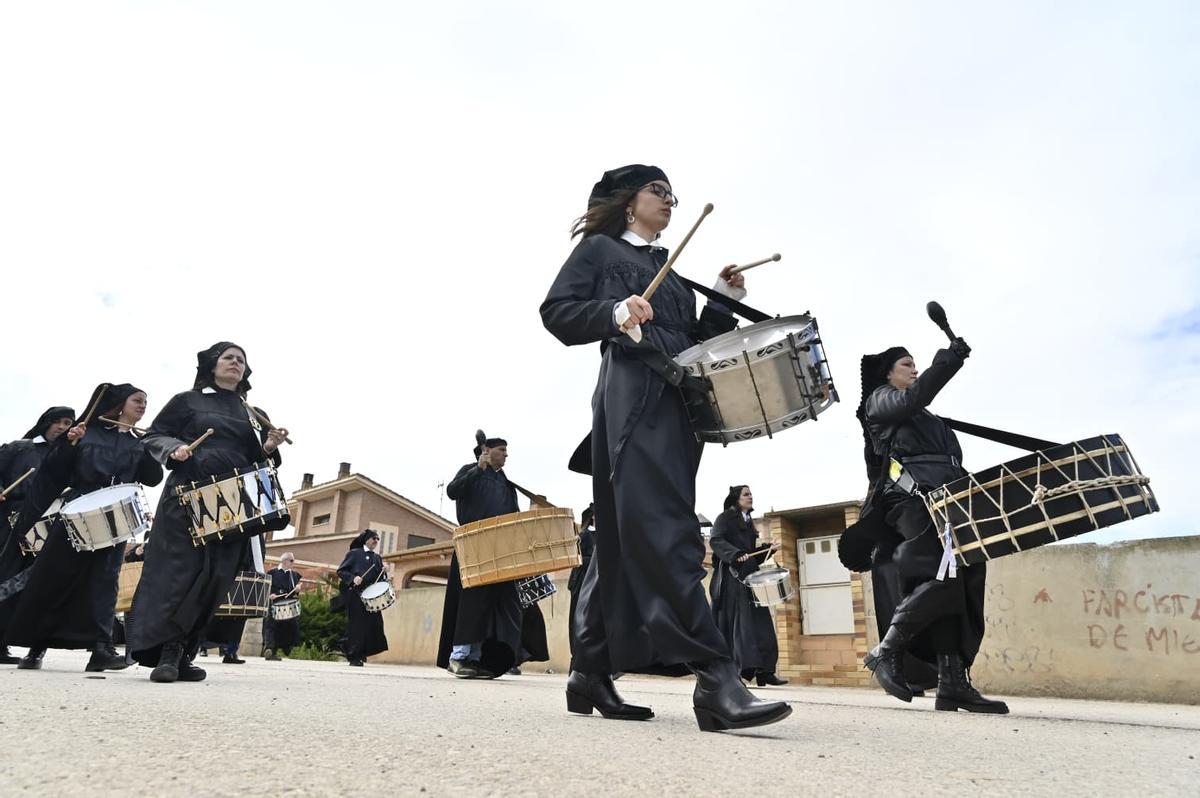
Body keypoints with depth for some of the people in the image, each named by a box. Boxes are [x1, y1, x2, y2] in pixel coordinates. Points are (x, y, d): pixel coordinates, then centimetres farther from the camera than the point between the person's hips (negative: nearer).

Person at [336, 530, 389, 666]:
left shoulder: (378, 558, 19)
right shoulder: (354, 553, 5)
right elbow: (340, 571, -1)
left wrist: (384, 572, -3)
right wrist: (353, 578, -17)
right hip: (355, 596, -5)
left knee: (373, 624, -3)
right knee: (356, 625, -4)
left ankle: (362, 654, 10)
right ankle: (354, 657, 2)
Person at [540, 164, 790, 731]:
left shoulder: (669, 272, 30)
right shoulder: (599, 248, 12)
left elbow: (693, 345, 24)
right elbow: (556, 312, -1)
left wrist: (724, 302, 10)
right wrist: (615, 312, -18)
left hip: (676, 404, 7)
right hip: (630, 396, -7)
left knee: (625, 538, 4)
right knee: (663, 530, -19)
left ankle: (591, 674, 10)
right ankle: (715, 679, -25)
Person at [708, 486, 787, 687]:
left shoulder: (748, 523, 24)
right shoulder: (725, 517, 3)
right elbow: (716, 540, -13)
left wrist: (769, 548, 7)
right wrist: (735, 554, -26)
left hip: (750, 575, 7)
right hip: (731, 575, -7)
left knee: (760, 621, -2)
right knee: (739, 619, -14)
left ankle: (763, 670, -4)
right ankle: (746, 666, -17)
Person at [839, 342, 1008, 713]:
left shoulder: (924, 419, 35)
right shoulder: (879, 400, 12)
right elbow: (913, 398, -11)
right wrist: (948, 360, -8)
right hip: (912, 499, -8)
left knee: (960, 584, -4)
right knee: (943, 577, -22)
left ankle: (953, 682, -7)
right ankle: (887, 650, -12)